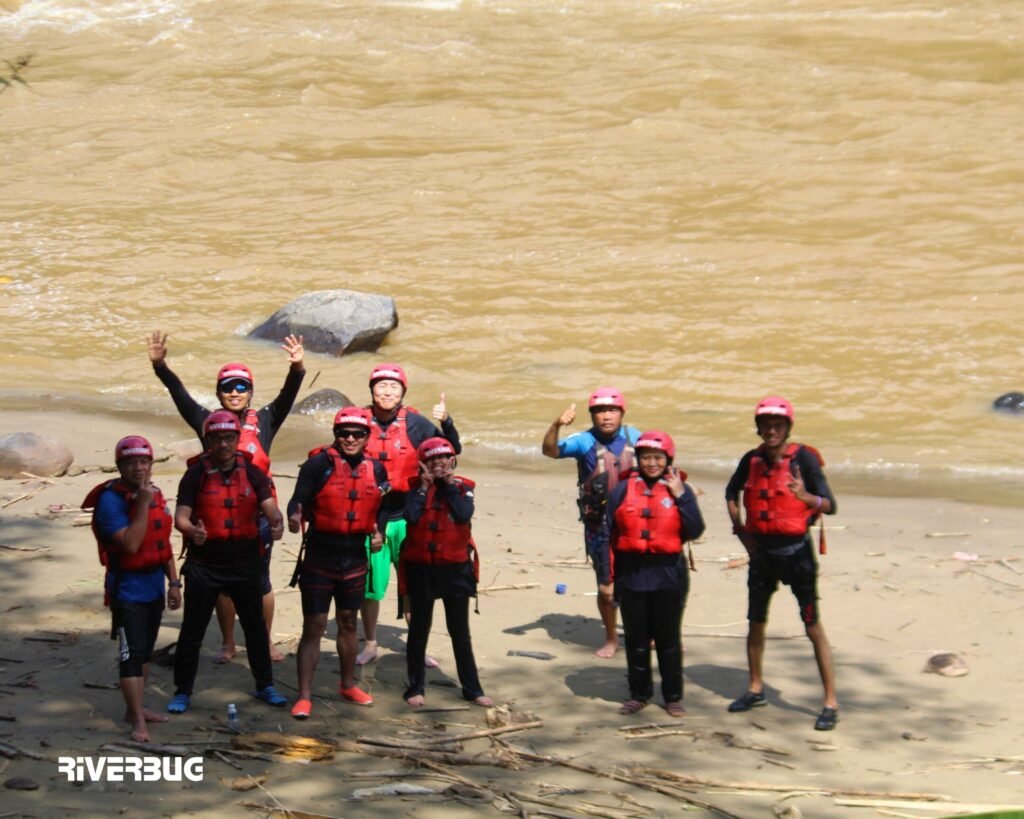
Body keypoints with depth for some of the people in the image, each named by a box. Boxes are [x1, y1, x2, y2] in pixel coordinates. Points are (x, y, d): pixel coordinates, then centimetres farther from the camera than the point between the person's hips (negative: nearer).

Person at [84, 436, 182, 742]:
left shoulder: (156, 494, 6)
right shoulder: (111, 500, -17)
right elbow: (130, 544, -26)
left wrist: (173, 582, 9)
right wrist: (143, 504, -27)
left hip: (154, 586, 8)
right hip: (127, 588, -8)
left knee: (145, 651, 16)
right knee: (131, 654, -8)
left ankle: (135, 708, 27)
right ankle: (138, 721, -6)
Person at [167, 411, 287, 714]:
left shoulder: (252, 473, 3)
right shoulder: (195, 475, -3)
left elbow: (270, 507, -5)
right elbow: (181, 516, -9)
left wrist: (277, 523, -29)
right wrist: (191, 531, -32)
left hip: (245, 563, 2)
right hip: (204, 563, -2)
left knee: (255, 627, 13)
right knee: (192, 630, 3)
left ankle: (265, 686, 27)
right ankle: (183, 691, 14)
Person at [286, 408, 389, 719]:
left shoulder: (375, 469, 4)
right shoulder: (319, 463, -12)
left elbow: (380, 507, 17)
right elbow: (299, 499, -19)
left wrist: (378, 532, 1)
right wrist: (295, 516, -40)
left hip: (355, 556, 5)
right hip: (320, 554, -5)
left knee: (348, 623, 19)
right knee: (313, 627, -3)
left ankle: (348, 685, 34)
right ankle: (304, 696, 0)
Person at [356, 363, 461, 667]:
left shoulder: (414, 423, -4)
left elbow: (452, 450, -6)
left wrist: (445, 422, -24)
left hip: (406, 518, 0)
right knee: (369, 586, 8)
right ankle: (370, 644, 26)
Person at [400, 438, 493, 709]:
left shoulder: (463, 486, 1)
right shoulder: (416, 487, -1)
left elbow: (464, 514, -18)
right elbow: (411, 516, -19)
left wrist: (450, 484, -13)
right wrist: (425, 486, -14)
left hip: (455, 568, 1)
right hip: (421, 567, -1)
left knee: (460, 632, 8)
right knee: (419, 630, 8)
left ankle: (472, 688, 15)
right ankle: (415, 688, 17)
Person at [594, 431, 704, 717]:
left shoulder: (680, 489, 2)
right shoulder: (623, 489, 2)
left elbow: (695, 532, -8)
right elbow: (606, 535, 3)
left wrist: (681, 497, -14)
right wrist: (606, 576, 0)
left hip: (668, 576, -1)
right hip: (631, 575, 1)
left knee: (668, 639, 7)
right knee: (636, 639, 9)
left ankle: (673, 696, 18)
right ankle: (639, 694, 23)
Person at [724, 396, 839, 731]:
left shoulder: (803, 458, -13)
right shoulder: (752, 460, 1)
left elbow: (830, 505, -20)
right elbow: (732, 492, 21)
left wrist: (807, 497, -40)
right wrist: (739, 528, 10)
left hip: (795, 549, -5)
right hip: (761, 550, 5)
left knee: (813, 627, -5)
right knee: (756, 622, 15)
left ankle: (831, 703, -2)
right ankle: (756, 689, 33)